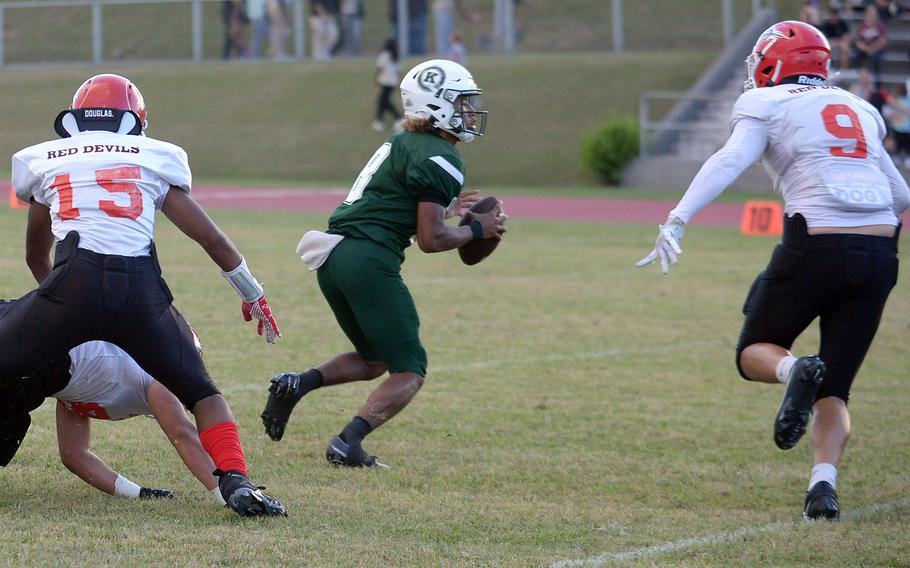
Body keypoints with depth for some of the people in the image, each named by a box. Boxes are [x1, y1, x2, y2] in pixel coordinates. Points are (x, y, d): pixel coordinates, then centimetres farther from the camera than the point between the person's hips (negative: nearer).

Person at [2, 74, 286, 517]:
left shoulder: (44, 162, 23)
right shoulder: (155, 159, 20)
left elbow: (36, 255, 36)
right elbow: (212, 238, 21)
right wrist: (252, 295, 34)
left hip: (73, 281, -1)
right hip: (140, 287, 1)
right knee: (200, 393, 15)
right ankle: (237, 484, -2)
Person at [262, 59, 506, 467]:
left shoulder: (401, 144, 21)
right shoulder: (439, 160, -8)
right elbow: (430, 241, -11)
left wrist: (445, 209, 28)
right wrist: (478, 230, 4)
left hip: (333, 260, 9)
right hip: (368, 262, -9)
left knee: (374, 360, 24)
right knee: (409, 371, 0)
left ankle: (295, 385, 4)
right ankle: (348, 442, -15)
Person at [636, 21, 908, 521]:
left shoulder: (767, 106, 5)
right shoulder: (859, 110, 22)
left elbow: (730, 162, -13)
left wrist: (677, 221, -21)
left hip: (817, 248, -5)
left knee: (755, 353, 15)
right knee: (834, 389, 11)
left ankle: (795, 371, -20)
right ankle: (824, 484, -13)